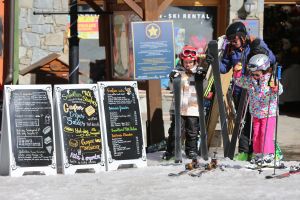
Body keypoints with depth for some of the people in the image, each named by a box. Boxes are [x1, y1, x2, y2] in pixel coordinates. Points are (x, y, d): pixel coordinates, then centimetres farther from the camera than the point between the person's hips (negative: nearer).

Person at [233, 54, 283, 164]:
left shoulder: (271, 79, -16)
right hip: (256, 113, 5)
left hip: (269, 113, -5)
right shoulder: (250, 79, 0)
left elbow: (279, 90, -29)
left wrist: (275, 87, -52)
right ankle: (258, 154, 21)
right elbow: (240, 82, 12)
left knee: (266, 134, -7)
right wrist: (237, 73, -5)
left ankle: (268, 154, 4)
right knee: (256, 134, 10)